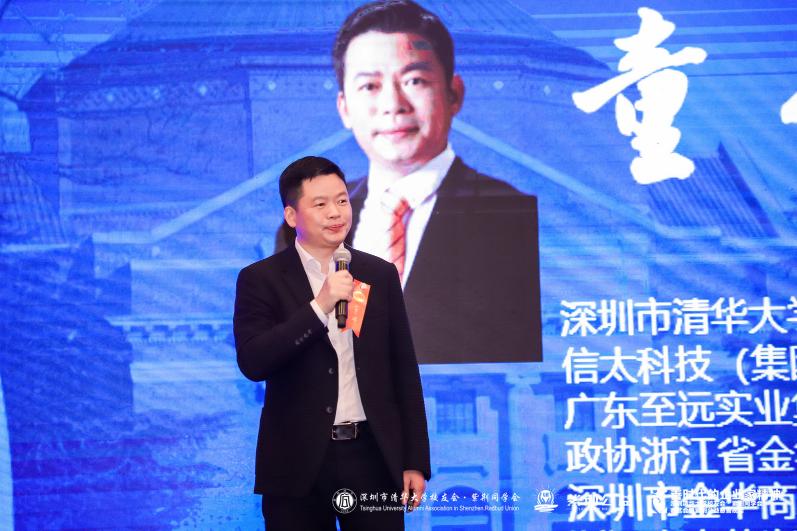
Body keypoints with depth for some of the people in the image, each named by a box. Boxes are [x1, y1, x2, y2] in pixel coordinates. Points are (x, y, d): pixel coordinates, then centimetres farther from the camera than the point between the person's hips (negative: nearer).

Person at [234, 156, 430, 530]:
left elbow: (404, 371, 9)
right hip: (298, 467, -2)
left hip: (373, 457, 2)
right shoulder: (260, 280, -1)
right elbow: (252, 363, -14)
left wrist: (416, 461, 5)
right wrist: (319, 306, -20)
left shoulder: (380, 275, 8)